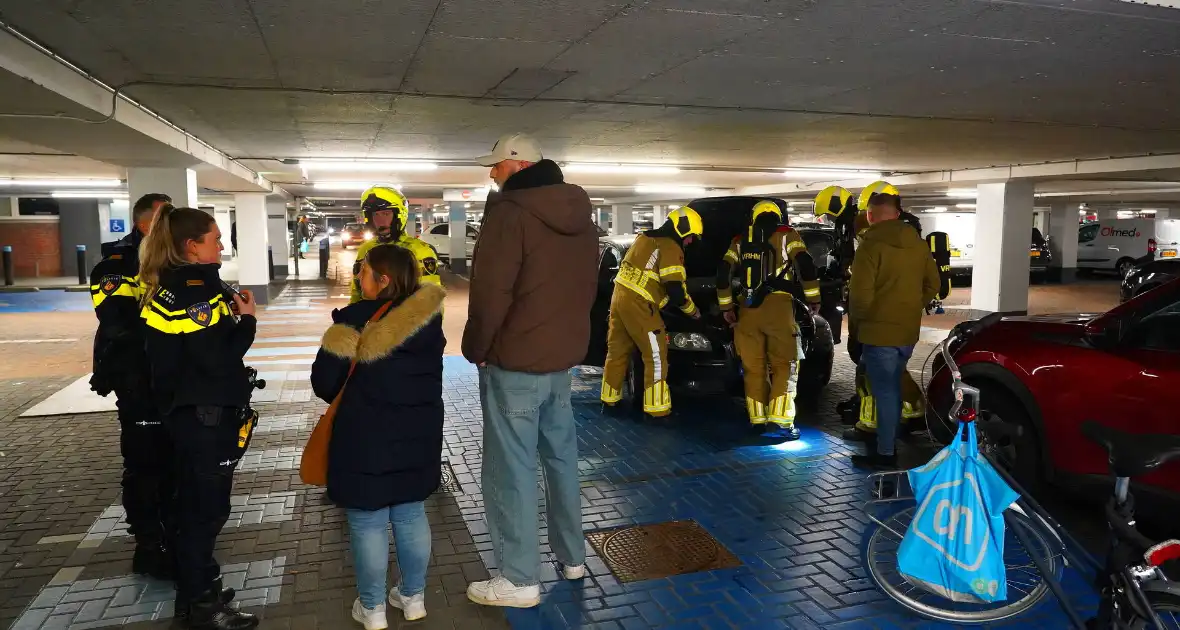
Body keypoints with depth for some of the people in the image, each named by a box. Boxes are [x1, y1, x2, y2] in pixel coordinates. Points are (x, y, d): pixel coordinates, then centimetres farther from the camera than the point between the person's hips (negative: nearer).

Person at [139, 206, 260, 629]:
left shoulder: (170, 285, 10)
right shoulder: (195, 288, -20)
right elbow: (215, 360, -25)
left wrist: (231, 316, 3)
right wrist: (246, 320, -13)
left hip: (189, 411, 10)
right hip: (205, 415, -10)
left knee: (195, 504, 19)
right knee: (208, 507, 2)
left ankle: (196, 588, 34)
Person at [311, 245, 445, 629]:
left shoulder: (355, 320, -15)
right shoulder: (429, 317, -2)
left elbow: (324, 382, -8)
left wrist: (347, 397, 11)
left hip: (366, 438, -4)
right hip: (419, 433, 5)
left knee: (367, 523, 10)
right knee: (411, 515, 17)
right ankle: (413, 598, 30)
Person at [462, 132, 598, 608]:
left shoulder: (509, 211, -15)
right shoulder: (580, 215, 10)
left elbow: (490, 291, -19)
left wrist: (476, 348, -6)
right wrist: (565, 334, 18)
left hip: (514, 360, -8)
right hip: (564, 354, 8)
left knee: (511, 469, 0)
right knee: (561, 457, 18)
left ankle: (519, 579, 9)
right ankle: (572, 556, 29)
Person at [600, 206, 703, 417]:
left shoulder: (645, 238, 18)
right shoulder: (670, 249, -10)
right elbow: (676, 292, -13)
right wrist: (693, 311, 4)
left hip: (620, 295, 9)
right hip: (638, 304, -9)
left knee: (617, 350, 18)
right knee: (656, 355, -1)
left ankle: (609, 398, 28)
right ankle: (657, 408, 2)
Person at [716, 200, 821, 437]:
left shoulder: (741, 241, 18)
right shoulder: (787, 235, 9)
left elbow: (723, 273, 13)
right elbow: (806, 265, -2)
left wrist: (726, 307, 20)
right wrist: (813, 298, 8)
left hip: (748, 308, 3)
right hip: (777, 306, -3)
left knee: (753, 366, 10)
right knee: (784, 365, 2)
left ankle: (757, 419, 12)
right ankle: (782, 420, -6)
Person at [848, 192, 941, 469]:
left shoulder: (872, 245, -16)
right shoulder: (919, 244, 7)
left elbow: (861, 293, -20)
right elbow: (933, 284, 15)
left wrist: (856, 320, -5)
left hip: (879, 331, -7)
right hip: (908, 330, 7)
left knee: (885, 392, 0)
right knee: (892, 388, 20)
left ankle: (885, 453, 7)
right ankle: (888, 439, 32)